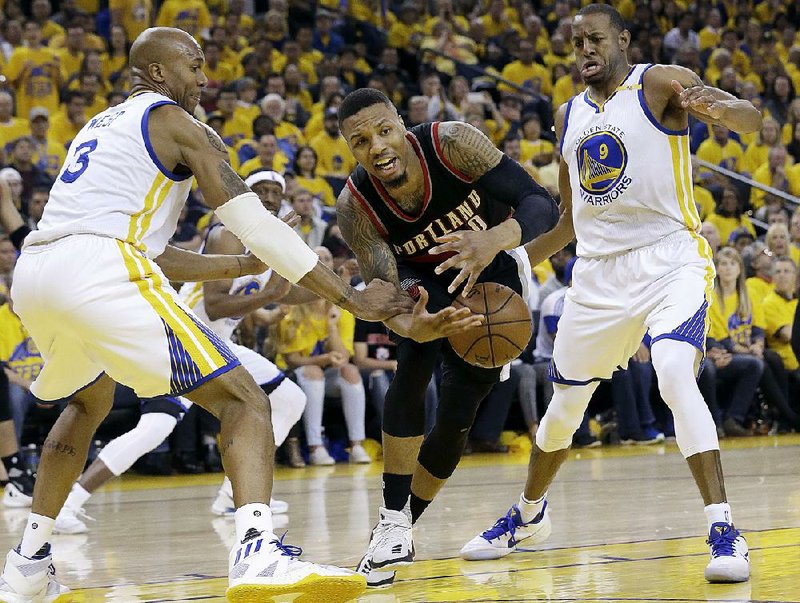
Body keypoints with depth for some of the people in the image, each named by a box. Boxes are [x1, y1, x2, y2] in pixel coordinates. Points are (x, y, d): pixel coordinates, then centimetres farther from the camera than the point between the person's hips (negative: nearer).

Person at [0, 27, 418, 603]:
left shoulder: (100, 125, 31)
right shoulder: (178, 123, 8)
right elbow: (256, 225, 0)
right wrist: (353, 298, 4)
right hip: (100, 272, -8)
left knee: (90, 401, 36)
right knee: (244, 400, -8)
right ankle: (258, 551, -32)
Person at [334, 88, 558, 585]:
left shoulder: (453, 143, -34)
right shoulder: (356, 204, -28)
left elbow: (543, 205, -36)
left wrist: (493, 241, -58)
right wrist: (408, 324, -58)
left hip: (495, 274, -1)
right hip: (426, 280, 1)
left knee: (457, 415, -7)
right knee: (414, 366, -28)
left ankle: (403, 529, 13)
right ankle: (392, 523, -21)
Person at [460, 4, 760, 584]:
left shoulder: (660, 83, -6)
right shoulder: (569, 117, 13)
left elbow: (752, 118, -23)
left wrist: (717, 106, -46)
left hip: (671, 260, -6)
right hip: (600, 272, 6)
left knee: (675, 374, -30)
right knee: (564, 403, 14)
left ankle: (724, 531, -29)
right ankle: (529, 516, 40)